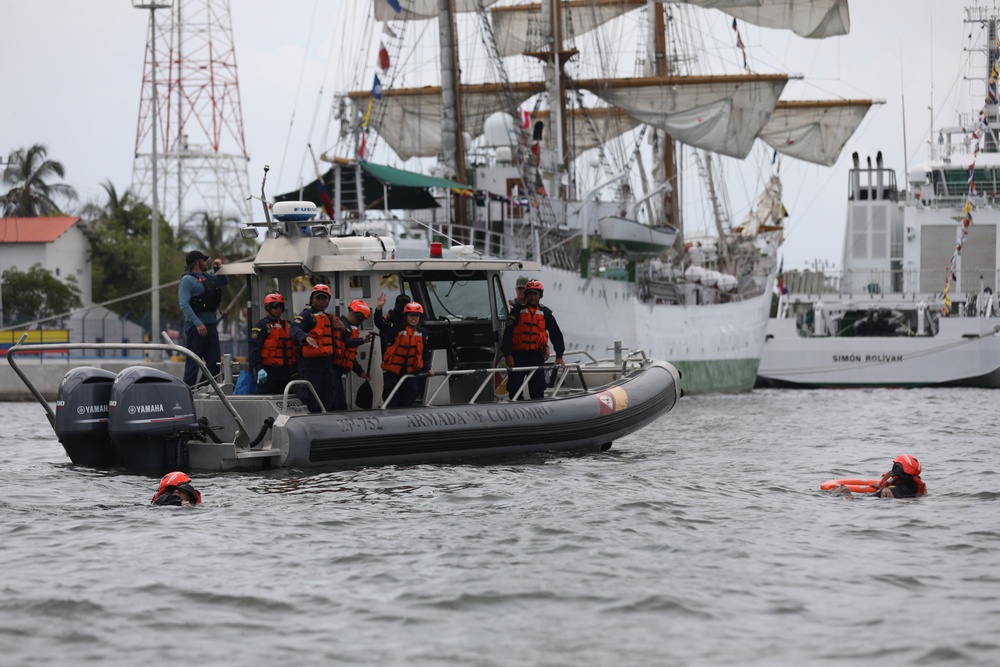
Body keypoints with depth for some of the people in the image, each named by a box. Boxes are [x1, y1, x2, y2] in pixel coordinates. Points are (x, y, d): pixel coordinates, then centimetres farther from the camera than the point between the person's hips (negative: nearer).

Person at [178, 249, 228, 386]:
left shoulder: (207, 277, 18)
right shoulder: (187, 280, -8)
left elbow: (224, 282, 35)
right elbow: (184, 304, -18)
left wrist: (217, 269, 16)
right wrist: (198, 324, -26)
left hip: (211, 327, 8)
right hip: (196, 328, -8)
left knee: (214, 362, 7)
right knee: (193, 363, -7)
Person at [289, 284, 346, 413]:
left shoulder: (328, 318, 21)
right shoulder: (306, 315, -6)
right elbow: (295, 329, -24)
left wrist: (341, 328, 5)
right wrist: (306, 337, -46)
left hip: (327, 363, 8)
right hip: (310, 363, -8)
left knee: (327, 404, 13)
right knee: (311, 405, -13)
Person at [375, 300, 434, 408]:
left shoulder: (422, 333, 7)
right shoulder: (397, 330, -6)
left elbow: (426, 352, 14)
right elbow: (379, 322, -13)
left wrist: (428, 368, 7)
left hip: (411, 372, 3)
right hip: (393, 372, -3)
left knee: (408, 403, 8)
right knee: (392, 403, -2)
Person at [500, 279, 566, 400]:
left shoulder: (546, 313, 9)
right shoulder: (517, 311, 4)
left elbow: (556, 334, 11)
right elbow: (508, 333, -2)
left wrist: (559, 356, 2)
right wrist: (507, 354, -12)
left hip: (537, 357, 1)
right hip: (517, 357, -1)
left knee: (537, 390, 1)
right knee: (514, 388, -5)